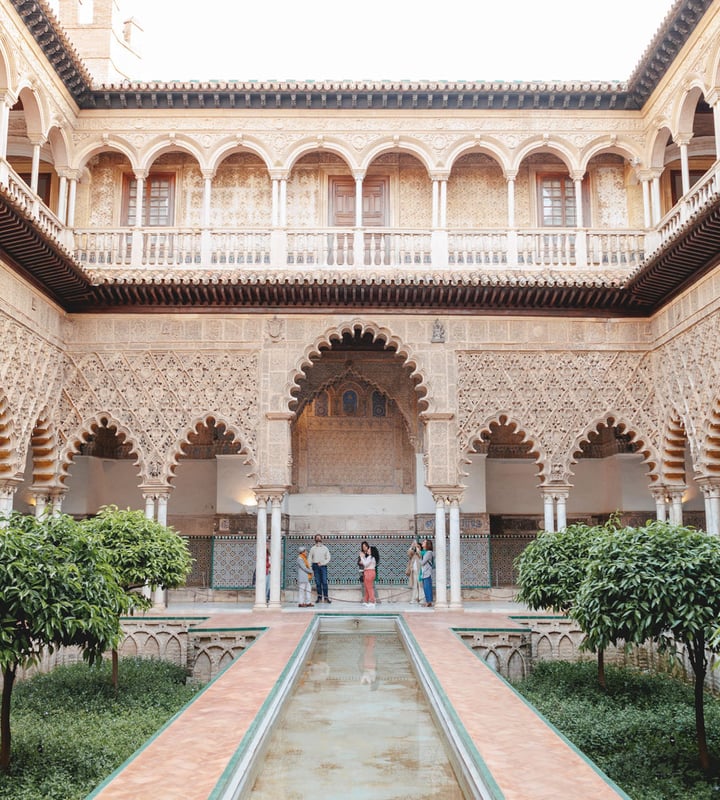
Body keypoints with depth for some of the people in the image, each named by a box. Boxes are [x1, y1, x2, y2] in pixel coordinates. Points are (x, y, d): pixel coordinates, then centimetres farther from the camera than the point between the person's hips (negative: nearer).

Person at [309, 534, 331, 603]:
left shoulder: (325, 548, 9)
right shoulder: (312, 548, 10)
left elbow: (328, 559, 6)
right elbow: (310, 559, 8)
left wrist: (322, 563, -9)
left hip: (323, 566, -1)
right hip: (315, 566, 1)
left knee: (324, 582, -8)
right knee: (317, 582, 0)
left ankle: (326, 597, -7)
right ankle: (319, 597, 5)